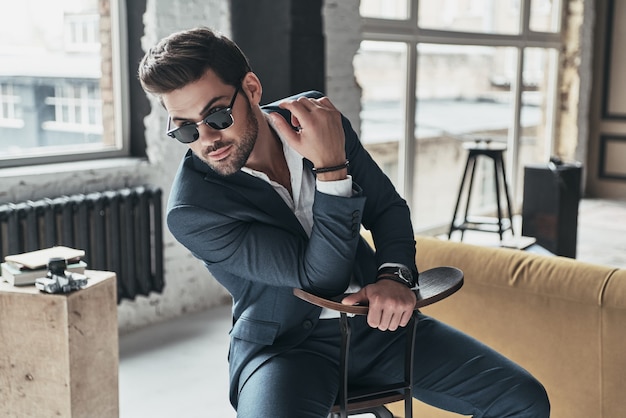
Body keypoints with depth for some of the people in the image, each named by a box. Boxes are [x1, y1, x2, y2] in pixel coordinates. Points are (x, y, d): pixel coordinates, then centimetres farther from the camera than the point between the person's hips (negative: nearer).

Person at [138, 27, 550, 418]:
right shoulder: (192, 209, -19)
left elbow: (388, 207, 6)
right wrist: (331, 166, -30)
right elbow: (322, 278, -20)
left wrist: (395, 275, -14)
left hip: (372, 318, 5)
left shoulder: (317, 116, -5)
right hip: (283, 344, -4)